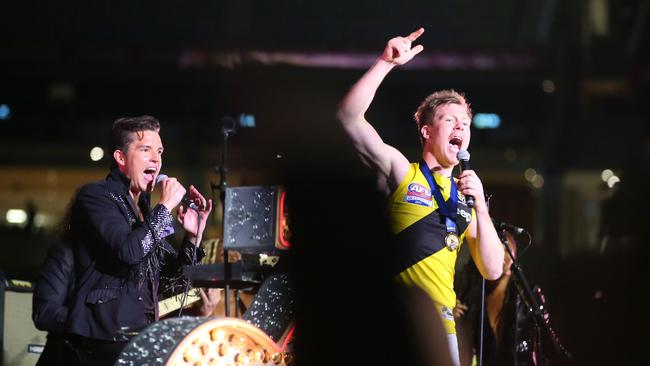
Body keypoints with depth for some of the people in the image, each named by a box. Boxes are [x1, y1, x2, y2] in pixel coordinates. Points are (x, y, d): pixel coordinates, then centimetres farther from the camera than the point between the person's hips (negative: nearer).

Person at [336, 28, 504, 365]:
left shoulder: (464, 197, 15)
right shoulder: (400, 171, 4)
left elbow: (492, 271, 7)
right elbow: (349, 117, -9)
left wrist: (480, 205, -3)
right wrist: (386, 62, -15)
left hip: (438, 323, 4)